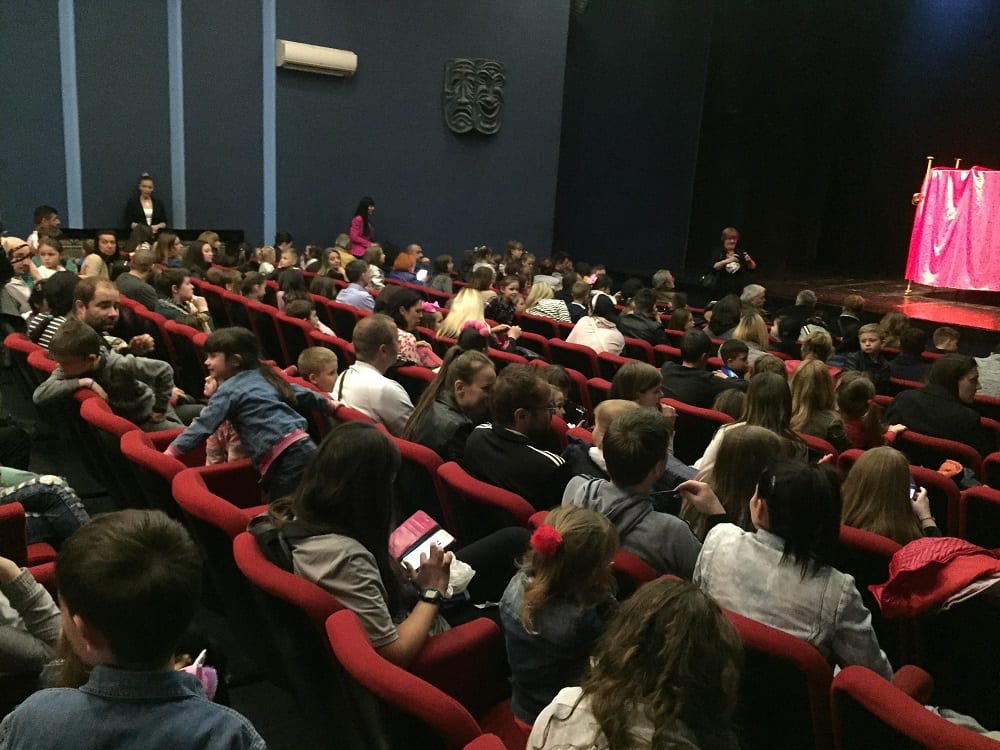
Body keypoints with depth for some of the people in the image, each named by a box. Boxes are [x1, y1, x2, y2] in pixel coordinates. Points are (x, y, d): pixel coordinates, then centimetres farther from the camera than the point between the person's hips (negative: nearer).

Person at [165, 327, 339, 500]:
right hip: (303, 446, 8)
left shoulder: (229, 390, 1)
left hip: (283, 456, -8)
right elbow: (300, 393, 31)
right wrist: (329, 404, 46)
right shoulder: (264, 376, 22)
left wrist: (170, 453, -5)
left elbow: (203, 426, -5)